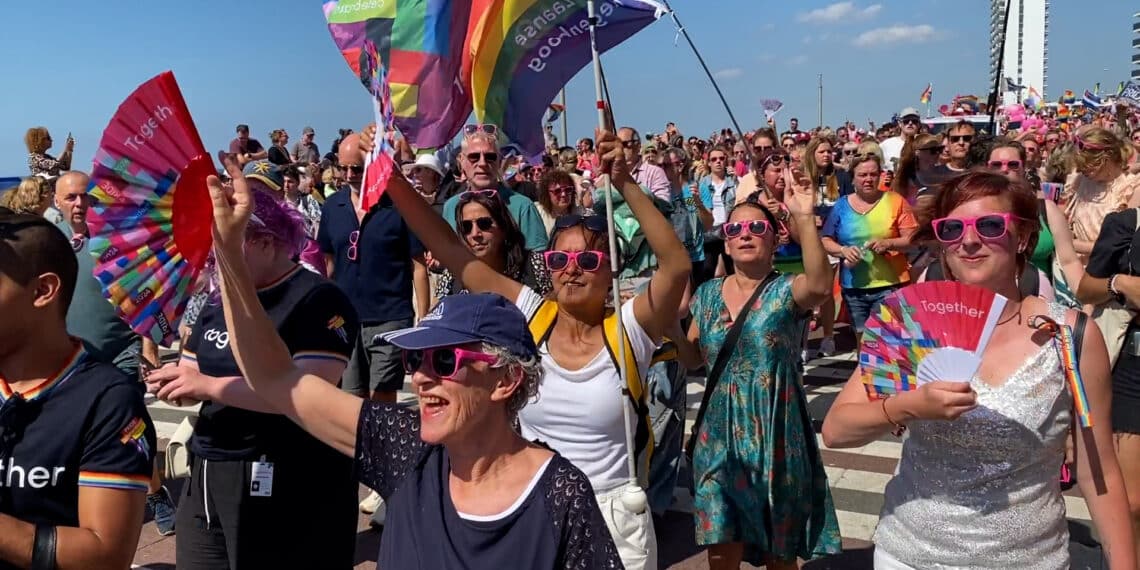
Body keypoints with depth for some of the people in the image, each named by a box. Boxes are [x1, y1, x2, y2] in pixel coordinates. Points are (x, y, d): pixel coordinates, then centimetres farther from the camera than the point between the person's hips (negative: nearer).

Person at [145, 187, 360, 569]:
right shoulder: (218, 304, 13)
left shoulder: (318, 300, -12)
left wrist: (210, 386, -22)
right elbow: (192, 377, 17)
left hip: (287, 485, -7)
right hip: (207, 477, 8)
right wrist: (170, 385, -6)